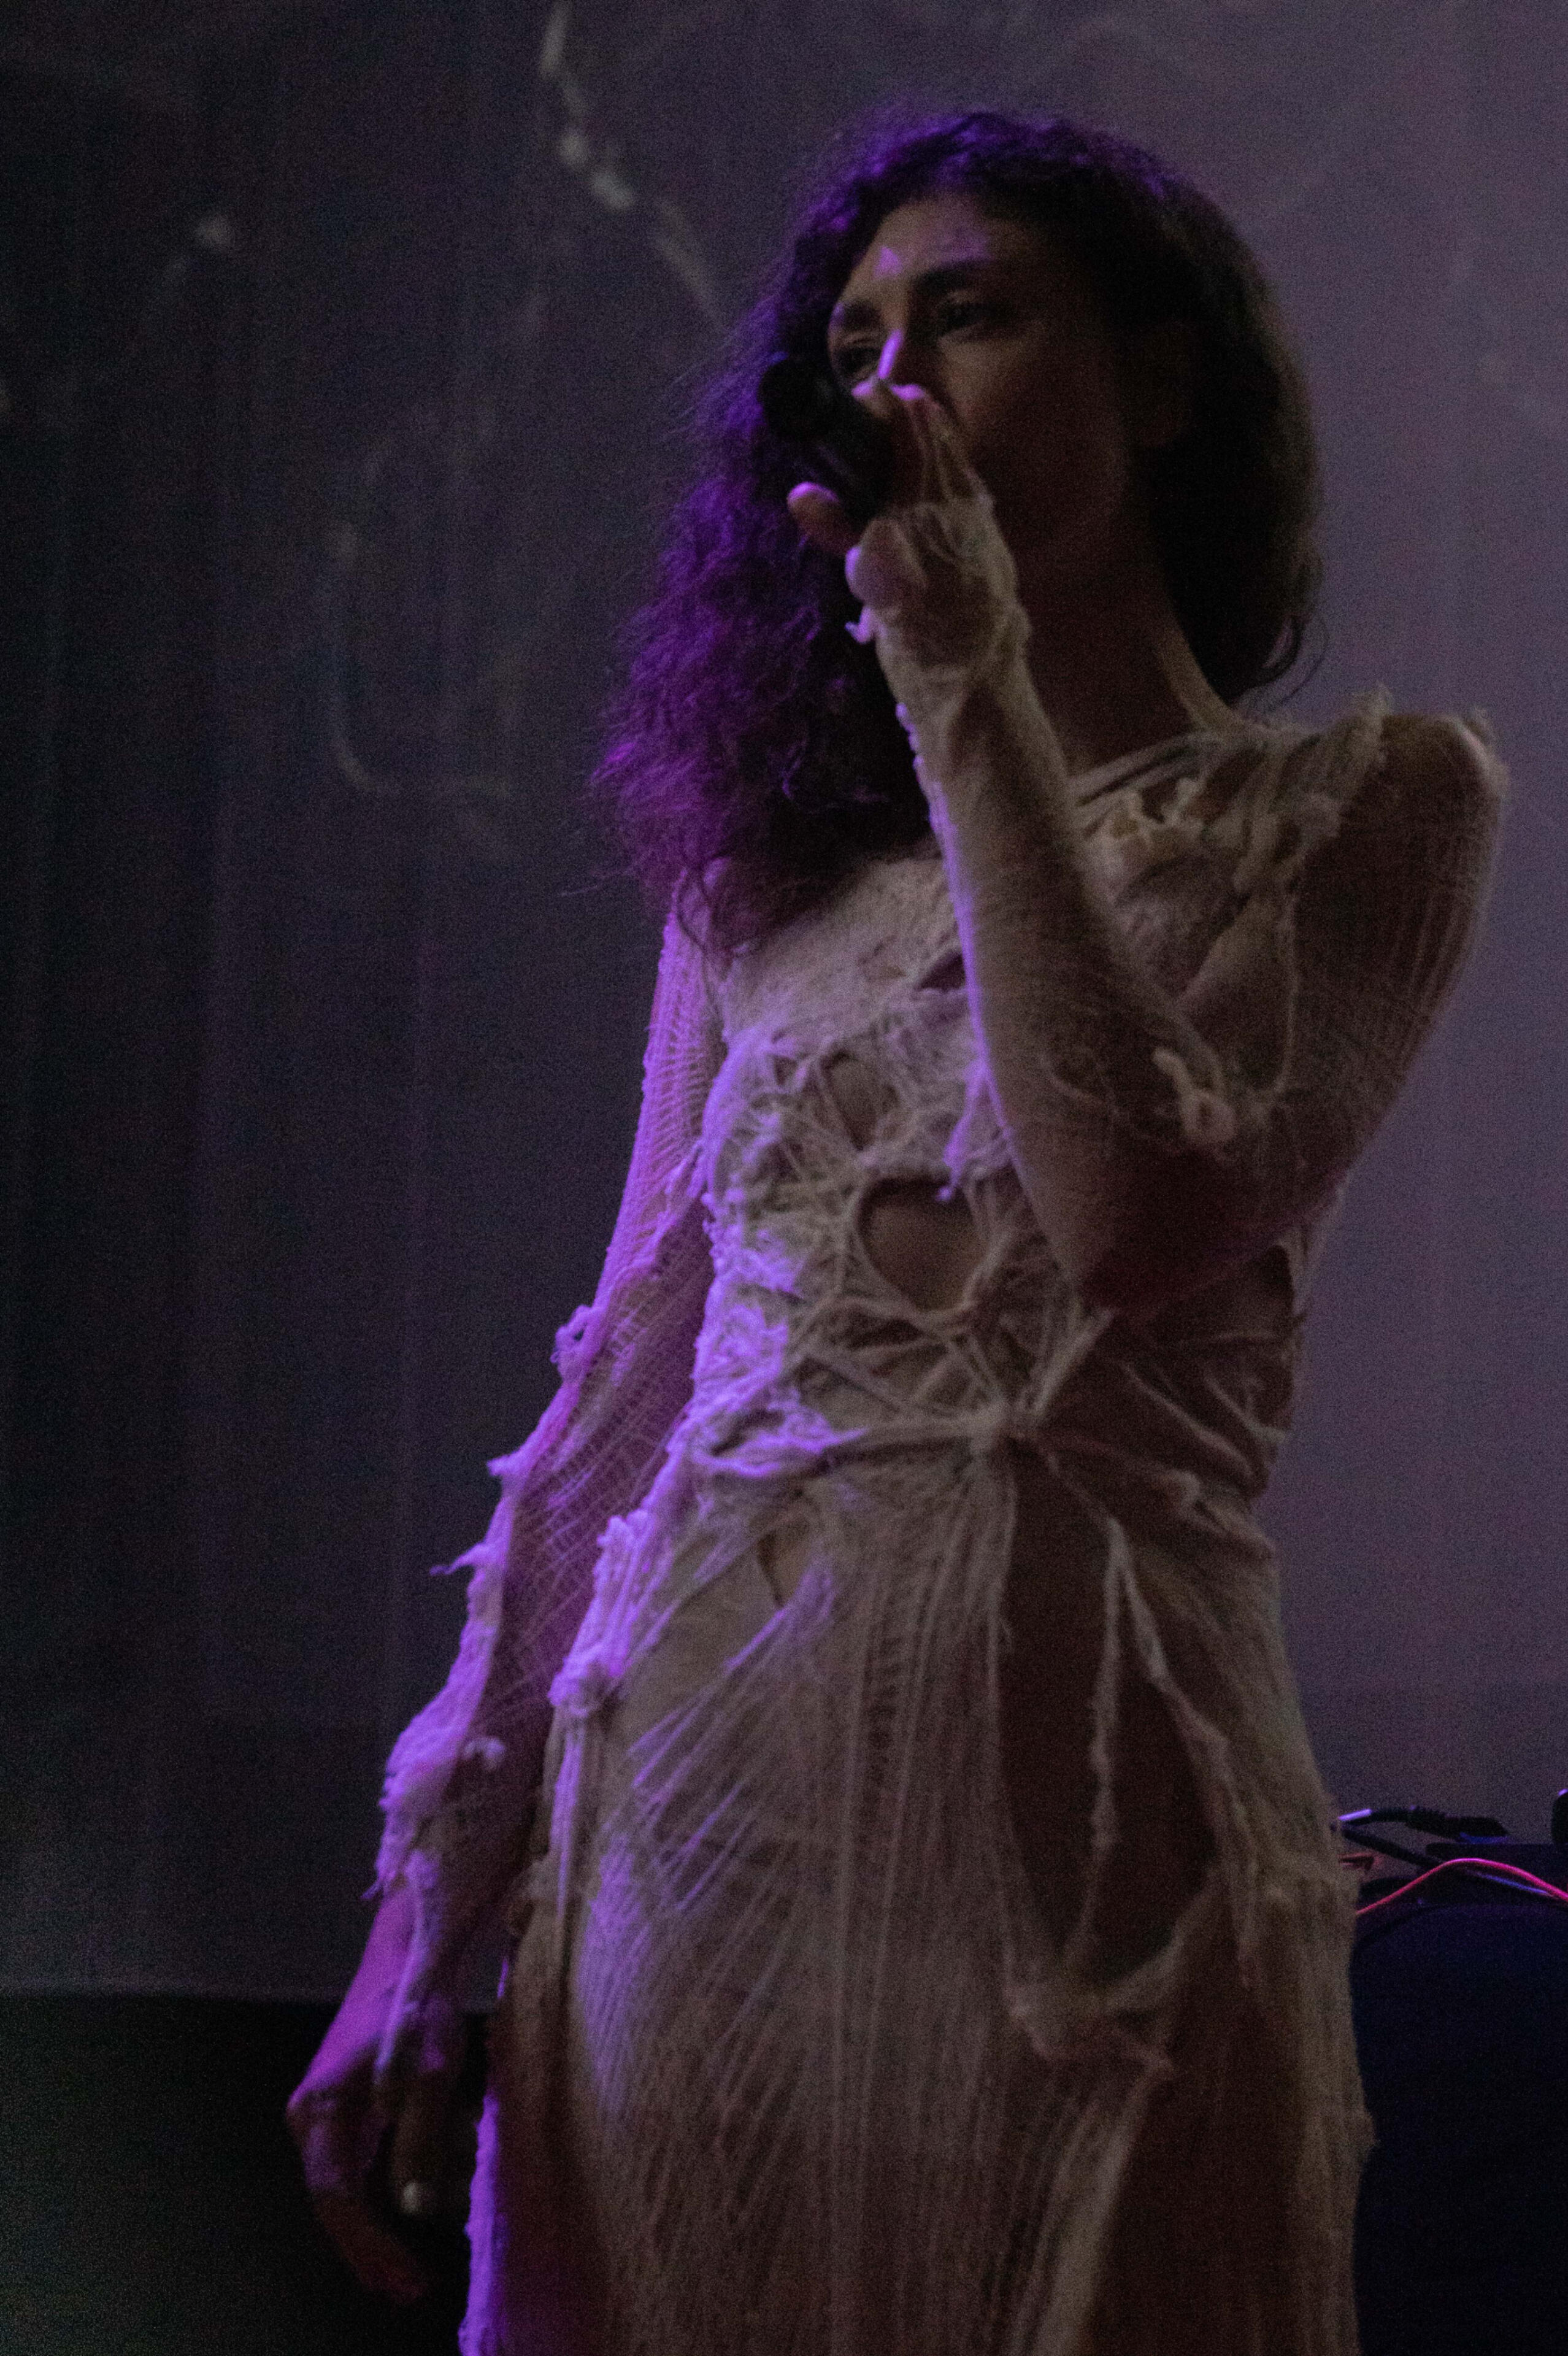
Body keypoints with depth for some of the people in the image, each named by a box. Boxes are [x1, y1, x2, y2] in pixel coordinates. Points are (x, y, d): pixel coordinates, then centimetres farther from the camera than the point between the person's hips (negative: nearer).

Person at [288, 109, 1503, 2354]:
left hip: (1077, 1837, -3)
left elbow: (1144, 1219, -17)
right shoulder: (774, 868, 12)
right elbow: (621, 1387, 11)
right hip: (689, 1821, 3)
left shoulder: (1365, 805, 1)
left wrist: (969, 689, -12)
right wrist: (434, 1910, 6)